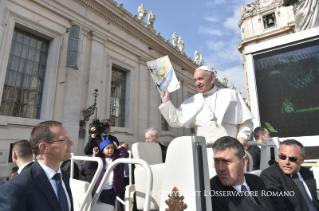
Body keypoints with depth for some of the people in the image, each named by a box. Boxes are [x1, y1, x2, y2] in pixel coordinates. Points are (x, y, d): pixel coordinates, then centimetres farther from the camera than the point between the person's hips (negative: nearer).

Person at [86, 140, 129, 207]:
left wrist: (120, 147, -3)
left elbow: (125, 155, -7)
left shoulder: (116, 157, 4)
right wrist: (94, 155, -16)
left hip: (114, 188, 3)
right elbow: (89, 166, -9)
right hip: (103, 189, -2)